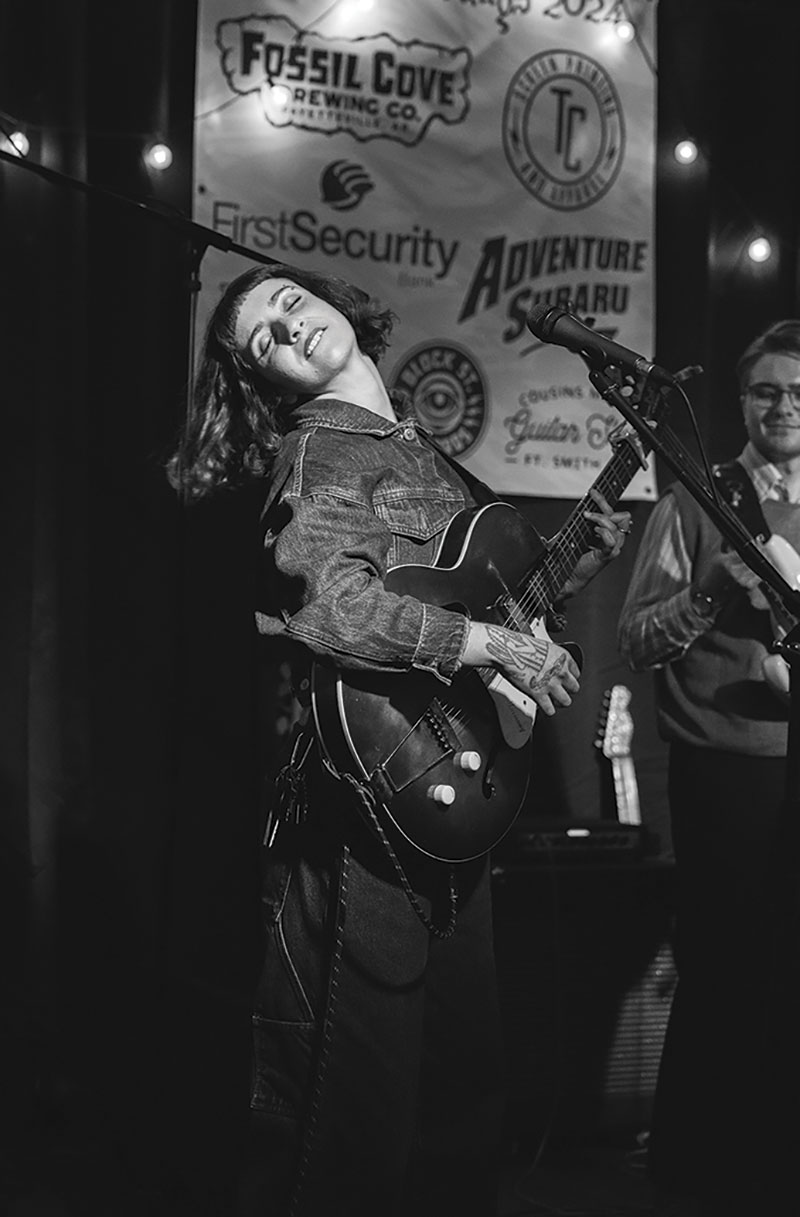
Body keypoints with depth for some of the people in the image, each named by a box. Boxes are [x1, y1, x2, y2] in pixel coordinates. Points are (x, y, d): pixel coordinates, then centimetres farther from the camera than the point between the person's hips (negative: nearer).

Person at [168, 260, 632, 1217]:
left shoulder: (423, 453, 18)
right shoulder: (316, 451, -8)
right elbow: (330, 604, -27)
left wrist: (579, 566, 11)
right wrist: (497, 644, -24)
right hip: (370, 804, -8)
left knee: (463, 1061, 17)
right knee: (357, 1080, -3)